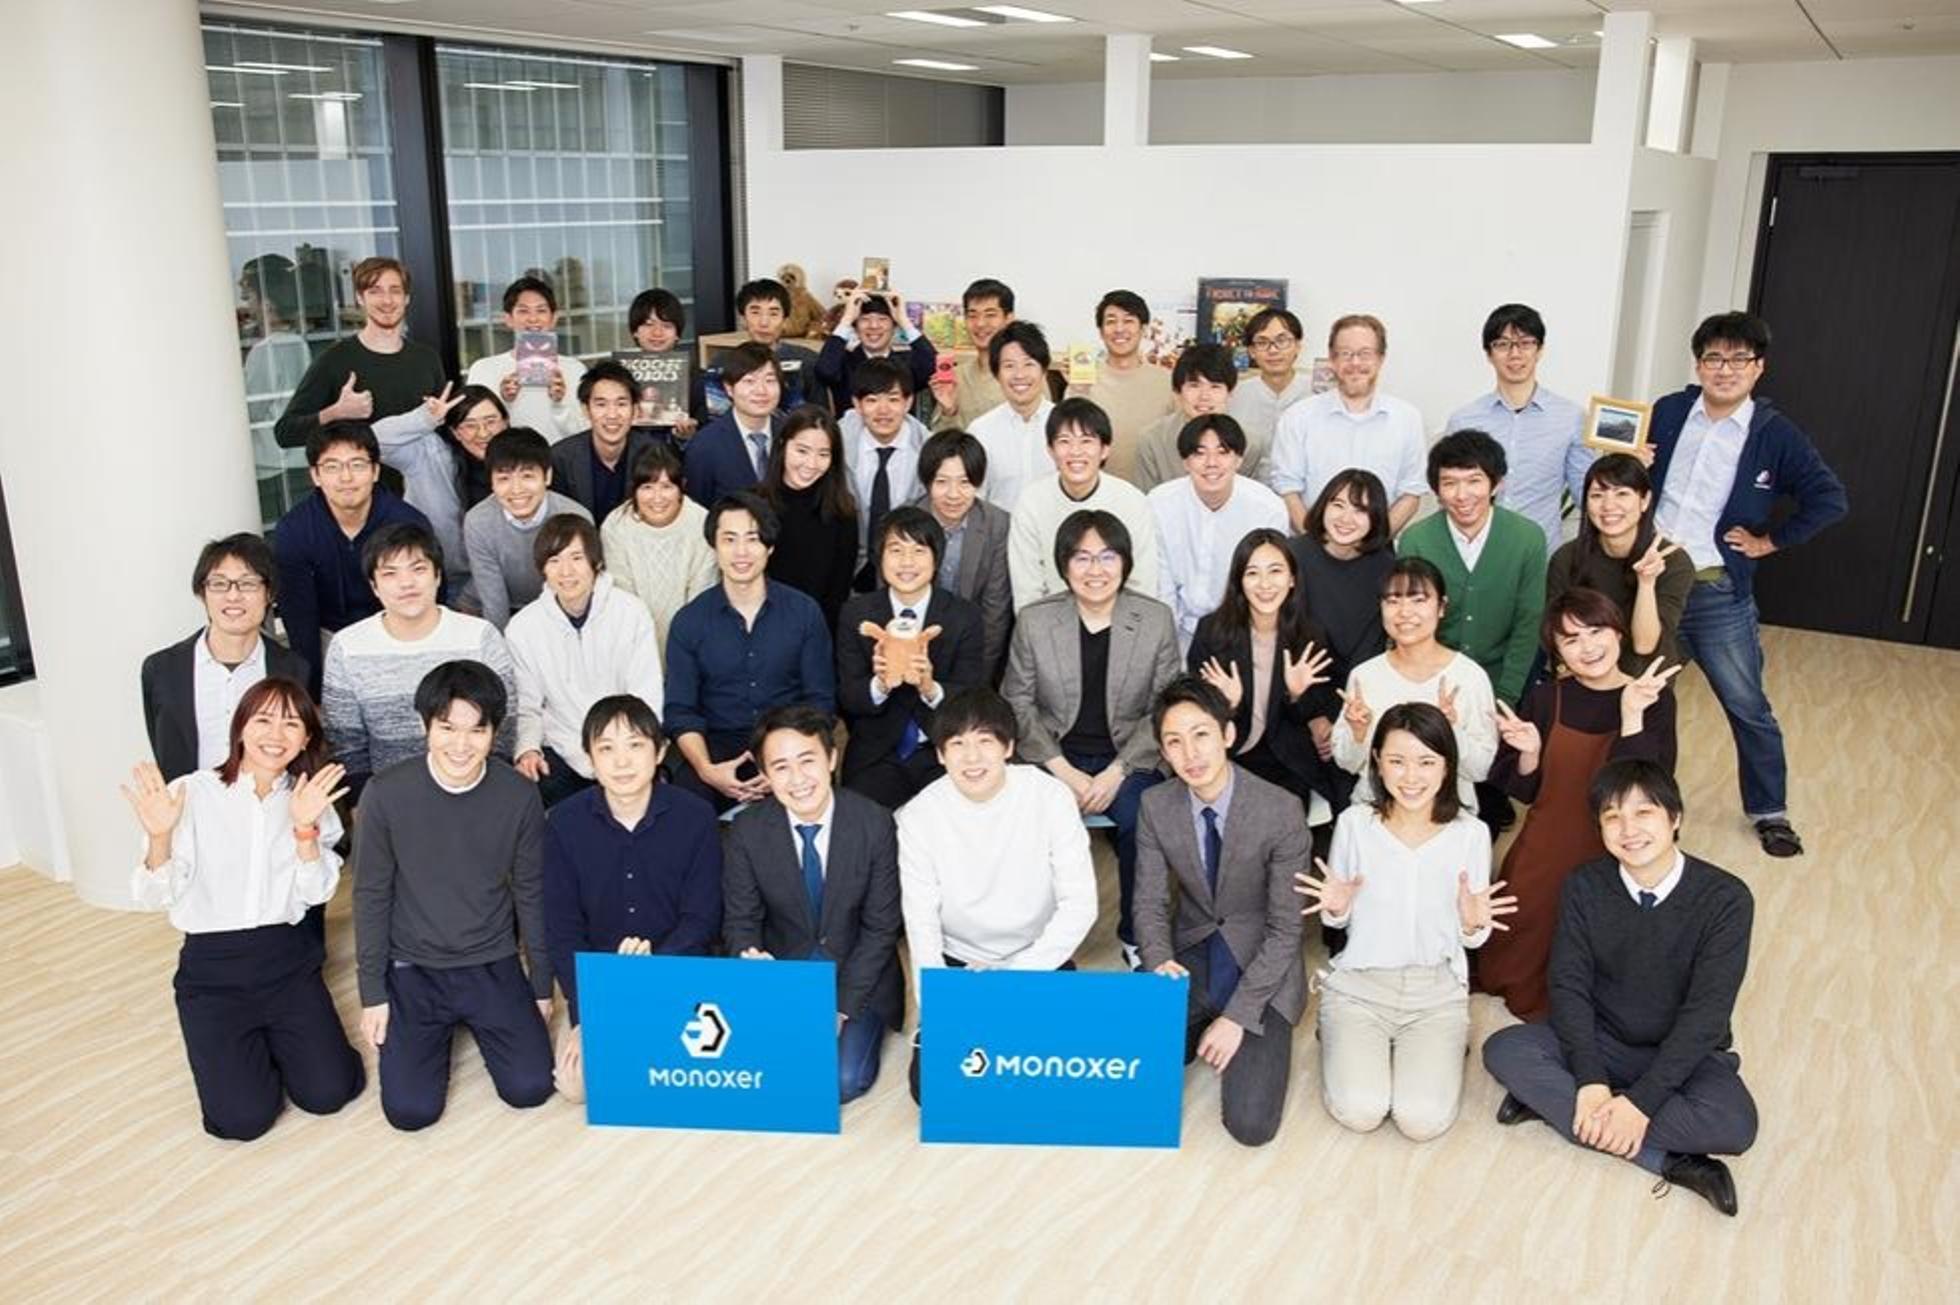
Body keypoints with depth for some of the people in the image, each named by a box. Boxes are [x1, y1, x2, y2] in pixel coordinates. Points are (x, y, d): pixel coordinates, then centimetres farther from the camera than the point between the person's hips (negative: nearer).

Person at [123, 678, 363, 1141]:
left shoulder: (310, 798, 2)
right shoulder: (192, 793, -8)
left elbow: (316, 894, -6)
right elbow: (152, 898, -9)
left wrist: (305, 829, -20)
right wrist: (160, 837, -26)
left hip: (289, 961, 2)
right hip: (212, 967, -2)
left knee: (328, 1093, -9)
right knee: (244, 1117, -12)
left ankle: (273, 1038, 22)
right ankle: (230, 1045, 21)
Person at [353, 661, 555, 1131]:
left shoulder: (519, 796, -11)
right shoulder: (386, 794, -15)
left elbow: (530, 893, 1)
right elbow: (372, 897, -4)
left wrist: (542, 986, 5)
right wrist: (372, 993, -3)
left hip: (493, 967, 1)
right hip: (412, 970, -1)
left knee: (530, 1088, -10)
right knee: (411, 1109, -12)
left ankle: (475, 1023, 20)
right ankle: (439, 1031, 20)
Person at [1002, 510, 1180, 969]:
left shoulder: (1157, 619, -1)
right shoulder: (1034, 621, 0)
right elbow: (1017, 704, 3)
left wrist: (1116, 773, -11)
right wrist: (1063, 771, -9)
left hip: (1128, 759, 0)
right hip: (1055, 758, 1)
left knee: (1143, 822, -29)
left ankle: (1136, 938, -3)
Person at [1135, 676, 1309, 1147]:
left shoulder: (1281, 810, -18)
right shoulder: (1155, 806, -8)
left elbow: (1285, 927, -14)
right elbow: (1150, 903, -2)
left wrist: (1237, 1016, -18)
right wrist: (1160, 962, -24)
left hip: (1260, 967, -3)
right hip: (1192, 956, 3)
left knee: (1250, 1125, -17)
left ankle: (1254, 1039, 14)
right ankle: (1198, 1031, 10)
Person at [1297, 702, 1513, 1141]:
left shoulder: (1471, 833, -5)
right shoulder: (1354, 823, -7)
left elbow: (1472, 938, 5)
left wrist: (1473, 924, -18)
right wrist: (1337, 908, -15)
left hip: (1437, 989, 0)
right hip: (1358, 982, 0)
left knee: (1424, 1120, -17)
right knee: (1358, 1112, -19)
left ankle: (1444, 1050, 15)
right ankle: (1345, 1045, 14)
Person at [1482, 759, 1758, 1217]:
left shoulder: (1726, 898, -17)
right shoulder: (1585, 887, -8)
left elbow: (1706, 1012, -20)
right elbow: (1569, 984, -11)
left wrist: (1641, 1101, -26)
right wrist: (1591, 1082, -25)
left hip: (1685, 1054, -2)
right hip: (1600, 1042, 3)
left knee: (1734, 1124, -33)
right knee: (1504, 1049, -24)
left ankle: (1551, 1099, -22)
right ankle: (1670, 1160, -23)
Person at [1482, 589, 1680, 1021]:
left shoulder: (1653, 700, -9)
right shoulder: (1546, 699, -5)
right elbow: (1524, 791, 2)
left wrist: (1631, 714, -27)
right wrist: (1529, 753, -18)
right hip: (1544, 856, 2)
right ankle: (1529, 1001, 43)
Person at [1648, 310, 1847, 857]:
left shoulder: (1775, 435, -5)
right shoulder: (1667, 412, 1)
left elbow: (1829, 498, -7)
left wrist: (1770, 541, -6)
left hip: (1718, 592, -2)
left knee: (1748, 707, 6)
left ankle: (1769, 811, 24)